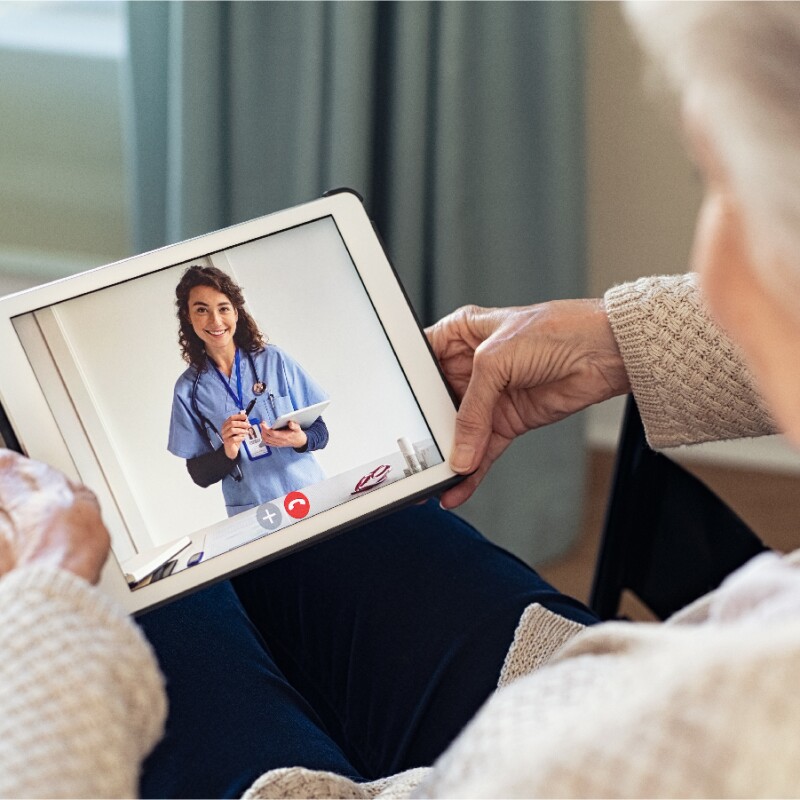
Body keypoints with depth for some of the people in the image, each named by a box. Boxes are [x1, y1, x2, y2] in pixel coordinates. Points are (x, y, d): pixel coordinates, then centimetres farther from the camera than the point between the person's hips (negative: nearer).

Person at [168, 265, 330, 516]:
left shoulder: (274, 360, 2)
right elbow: (199, 475, 5)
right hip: (252, 514, 0)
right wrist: (227, 453, -14)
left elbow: (320, 432, 6)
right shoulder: (188, 389, 2)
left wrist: (300, 440, -15)